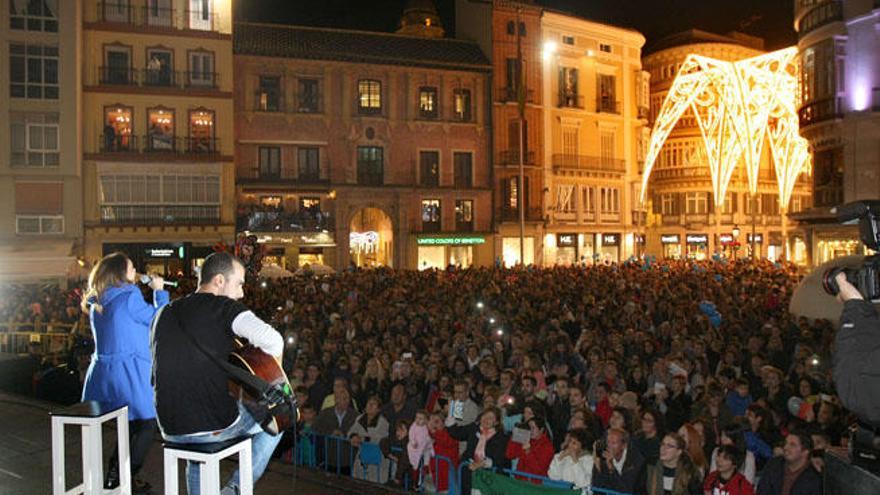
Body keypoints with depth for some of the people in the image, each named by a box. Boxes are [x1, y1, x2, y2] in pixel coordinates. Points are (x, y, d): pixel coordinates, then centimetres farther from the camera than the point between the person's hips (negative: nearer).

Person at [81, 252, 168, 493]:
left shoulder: (97, 303, 11)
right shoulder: (129, 297, -15)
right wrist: (159, 291, 2)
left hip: (101, 372, 8)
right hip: (129, 372, -8)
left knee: (130, 424, 21)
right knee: (146, 424, 7)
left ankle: (114, 473, 23)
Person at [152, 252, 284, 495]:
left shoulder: (165, 313, 10)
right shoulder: (223, 306, -11)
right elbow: (272, 340, -25)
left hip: (170, 429, 7)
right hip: (215, 424, -6)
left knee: (197, 442, 40)